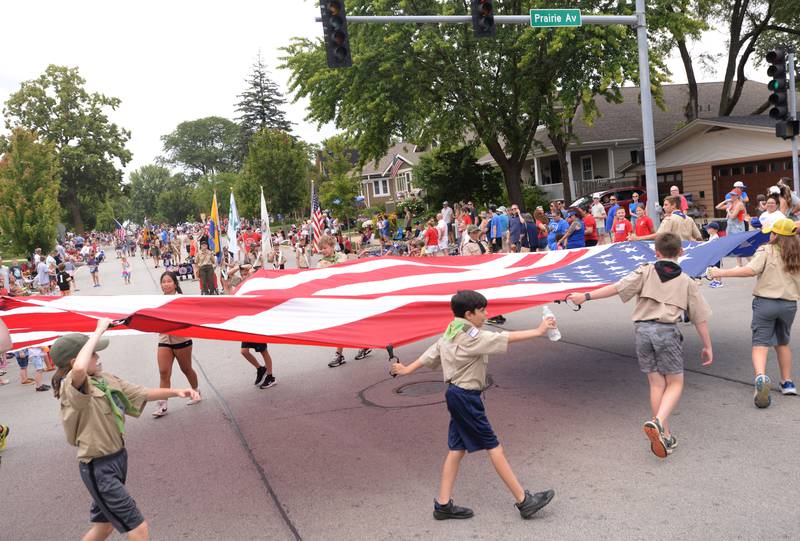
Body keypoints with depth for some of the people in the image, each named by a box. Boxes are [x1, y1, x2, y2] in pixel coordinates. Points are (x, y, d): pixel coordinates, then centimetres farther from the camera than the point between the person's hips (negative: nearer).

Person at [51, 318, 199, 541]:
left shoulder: (106, 379, 3)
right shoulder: (71, 387, -21)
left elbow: (143, 394, 10)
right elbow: (79, 369, -46)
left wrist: (176, 391, -3)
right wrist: (99, 331, -36)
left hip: (118, 458, 8)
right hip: (99, 469, -8)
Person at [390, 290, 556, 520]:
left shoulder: (450, 334, 10)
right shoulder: (472, 336, -18)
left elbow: (430, 354, 16)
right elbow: (506, 338, -22)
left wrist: (407, 369, 27)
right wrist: (538, 331, -20)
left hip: (456, 393, 9)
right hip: (467, 397, -9)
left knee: (457, 448, 11)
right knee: (493, 447, -3)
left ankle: (443, 504, 15)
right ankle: (524, 501, 6)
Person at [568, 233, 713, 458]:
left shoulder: (646, 272, 9)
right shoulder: (686, 282, 12)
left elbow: (618, 287, -5)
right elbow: (700, 317, 13)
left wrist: (587, 296, -5)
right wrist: (708, 347, 21)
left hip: (643, 329, 2)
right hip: (667, 330, -2)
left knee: (656, 384, 11)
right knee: (675, 383, 9)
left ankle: (665, 436, 16)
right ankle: (658, 423, -15)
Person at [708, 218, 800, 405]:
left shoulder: (766, 251, -7)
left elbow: (751, 270, -21)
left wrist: (721, 272, -20)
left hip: (765, 301, -4)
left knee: (760, 343, -5)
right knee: (783, 343, 23)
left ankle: (761, 377, -30)